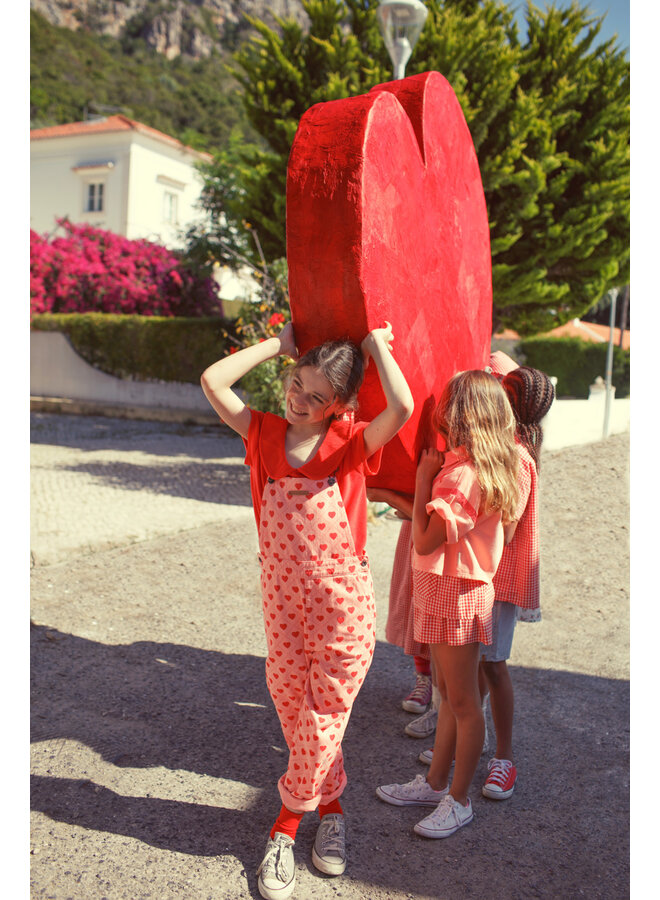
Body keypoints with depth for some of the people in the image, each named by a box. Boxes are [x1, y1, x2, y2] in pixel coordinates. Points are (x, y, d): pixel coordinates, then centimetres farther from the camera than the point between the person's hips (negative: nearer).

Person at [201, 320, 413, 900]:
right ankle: (330, 805, 39)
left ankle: (287, 822, 31)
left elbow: (402, 407, -27)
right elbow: (212, 382, -8)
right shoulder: (265, 434, 1)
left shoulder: (352, 443, -8)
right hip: (283, 602, 3)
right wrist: (279, 345, -3)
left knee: (323, 721, 8)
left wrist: (377, 347, -13)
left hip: (343, 604, -3)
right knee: (294, 713, 15)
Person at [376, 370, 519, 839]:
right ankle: (436, 783, 35)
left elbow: (424, 541, -23)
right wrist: (431, 477, 6)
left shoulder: (462, 475, -26)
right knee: (450, 695, 20)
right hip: (443, 592, 10)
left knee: (463, 703, 6)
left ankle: (459, 800, 22)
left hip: (456, 595, -10)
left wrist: (423, 479, -16)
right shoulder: (492, 467, 4)